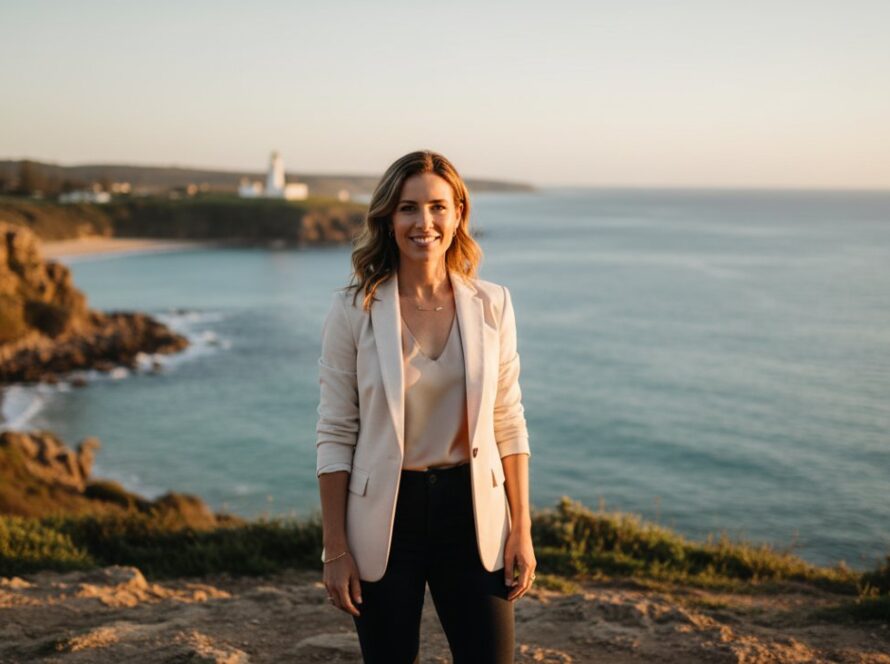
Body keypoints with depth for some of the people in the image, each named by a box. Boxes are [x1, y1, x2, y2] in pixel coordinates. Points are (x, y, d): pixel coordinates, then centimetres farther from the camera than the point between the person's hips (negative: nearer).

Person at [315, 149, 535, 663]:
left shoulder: (492, 305, -1)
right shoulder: (354, 311, -7)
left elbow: (509, 424, 4)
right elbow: (335, 435, -5)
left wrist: (522, 530, 0)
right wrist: (336, 550, -6)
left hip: (471, 510, 2)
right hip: (385, 516, -1)